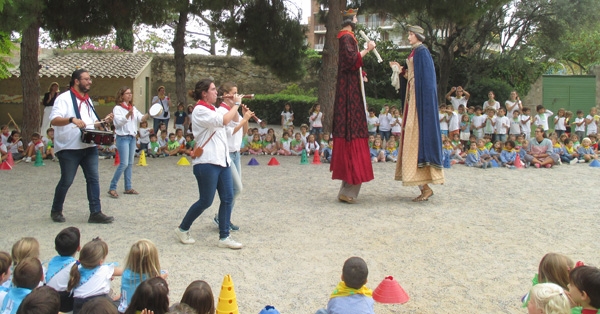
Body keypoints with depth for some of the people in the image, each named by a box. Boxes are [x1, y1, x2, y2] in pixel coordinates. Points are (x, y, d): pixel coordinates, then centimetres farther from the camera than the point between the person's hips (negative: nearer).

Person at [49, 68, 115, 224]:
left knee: (93, 179, 0)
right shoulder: (64, 98, -7)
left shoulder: (87, 100, 16)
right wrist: (72, 119, -35)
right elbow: (54, 120, -19)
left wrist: (104, 121, 3)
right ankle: (56, 211, 24)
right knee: (66, 181, 4)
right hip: (69, 148, -6)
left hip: (89, 146, 6)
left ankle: (95, 213, 3)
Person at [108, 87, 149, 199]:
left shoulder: (133, 108, 14)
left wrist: (148, 114, -18)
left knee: (130, 163, 9)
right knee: (124, 163, -13)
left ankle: (128, 188, 15)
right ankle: (112, 188, -5)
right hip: (123, 138, -7)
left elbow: (141, 119, 2)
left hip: (132, 137, 7)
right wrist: (128, 114, -33)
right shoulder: (117, 108, -5)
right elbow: (119, 121, -19)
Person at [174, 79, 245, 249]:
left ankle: (224, 237, 10)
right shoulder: (200, 110, -12)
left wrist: (236, 104, 7)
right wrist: (236, 104, -13)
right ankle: (182, 229, 21)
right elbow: (224, 120, -25)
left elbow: (235, 119, 22)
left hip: (222, 160, 9)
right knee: (205, 201, 0)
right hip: (207, 163, -9)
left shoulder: (213, 109, 16)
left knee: (228, 198, 3)